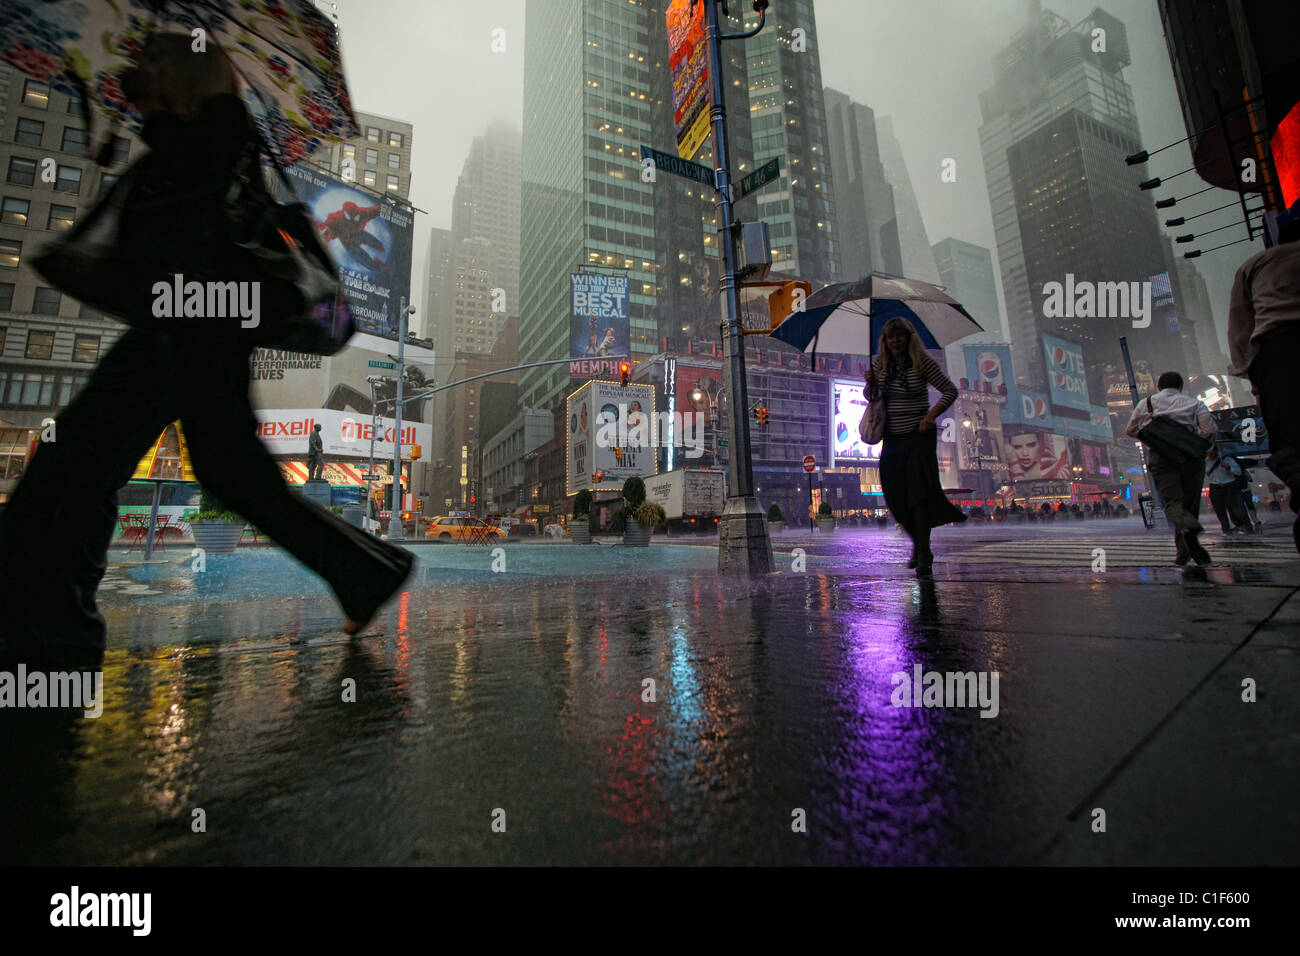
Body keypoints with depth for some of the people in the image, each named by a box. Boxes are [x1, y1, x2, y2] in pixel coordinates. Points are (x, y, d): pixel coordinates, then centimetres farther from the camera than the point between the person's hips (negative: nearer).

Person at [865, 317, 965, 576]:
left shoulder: (923, 362, -6)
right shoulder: (880, 364, 7)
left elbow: (951, 390, -3)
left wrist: (931, 415, -16)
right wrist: (870, 384, -5)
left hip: (918, 436, -5)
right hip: (892, 438, 5)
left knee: (919, 493, -12)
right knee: (897, 498, 7)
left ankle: (924, 558, -6)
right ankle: (918, 545, 28)